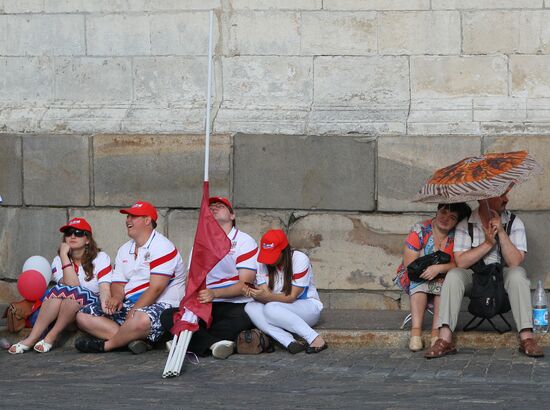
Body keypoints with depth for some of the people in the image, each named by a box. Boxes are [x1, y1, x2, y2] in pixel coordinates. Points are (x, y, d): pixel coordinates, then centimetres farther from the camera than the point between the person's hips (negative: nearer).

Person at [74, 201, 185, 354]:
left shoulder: (162, 247, -9)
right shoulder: (125, 250, 18)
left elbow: (156, 287, -18)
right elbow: (118, 282, 13)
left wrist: (134, 312, -22)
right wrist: (117, 297, -12)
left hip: (161, 305, -8)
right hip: (129, 305, 8)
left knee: (141, 320, -44)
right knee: (83, 316, -7)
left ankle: (106, 344, -18)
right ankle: (133, 339, -24)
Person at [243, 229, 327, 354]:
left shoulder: (300, 259, -17)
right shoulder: (263, 263, -3)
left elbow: (292, 297, -20)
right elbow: (266, 295, -10)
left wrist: (266, 296, -35)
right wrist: (252, 293, -33)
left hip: (308, 307, -5)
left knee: (271, 308, -33)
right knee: (250, 308, -24)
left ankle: (315, 339, -34)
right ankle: (290, 343, -38)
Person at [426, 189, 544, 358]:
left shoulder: (514, 223, -4)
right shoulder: (465, 225, -4)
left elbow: (515, 262, -15)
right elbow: (461, 262, -14)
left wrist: (501, 232, -21)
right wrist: (488, 243, -18)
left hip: (503, 278, 0)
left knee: (518, 274, -32)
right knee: (453, 275, -29)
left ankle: (526, 338, -37)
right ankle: (445, 340, -36)